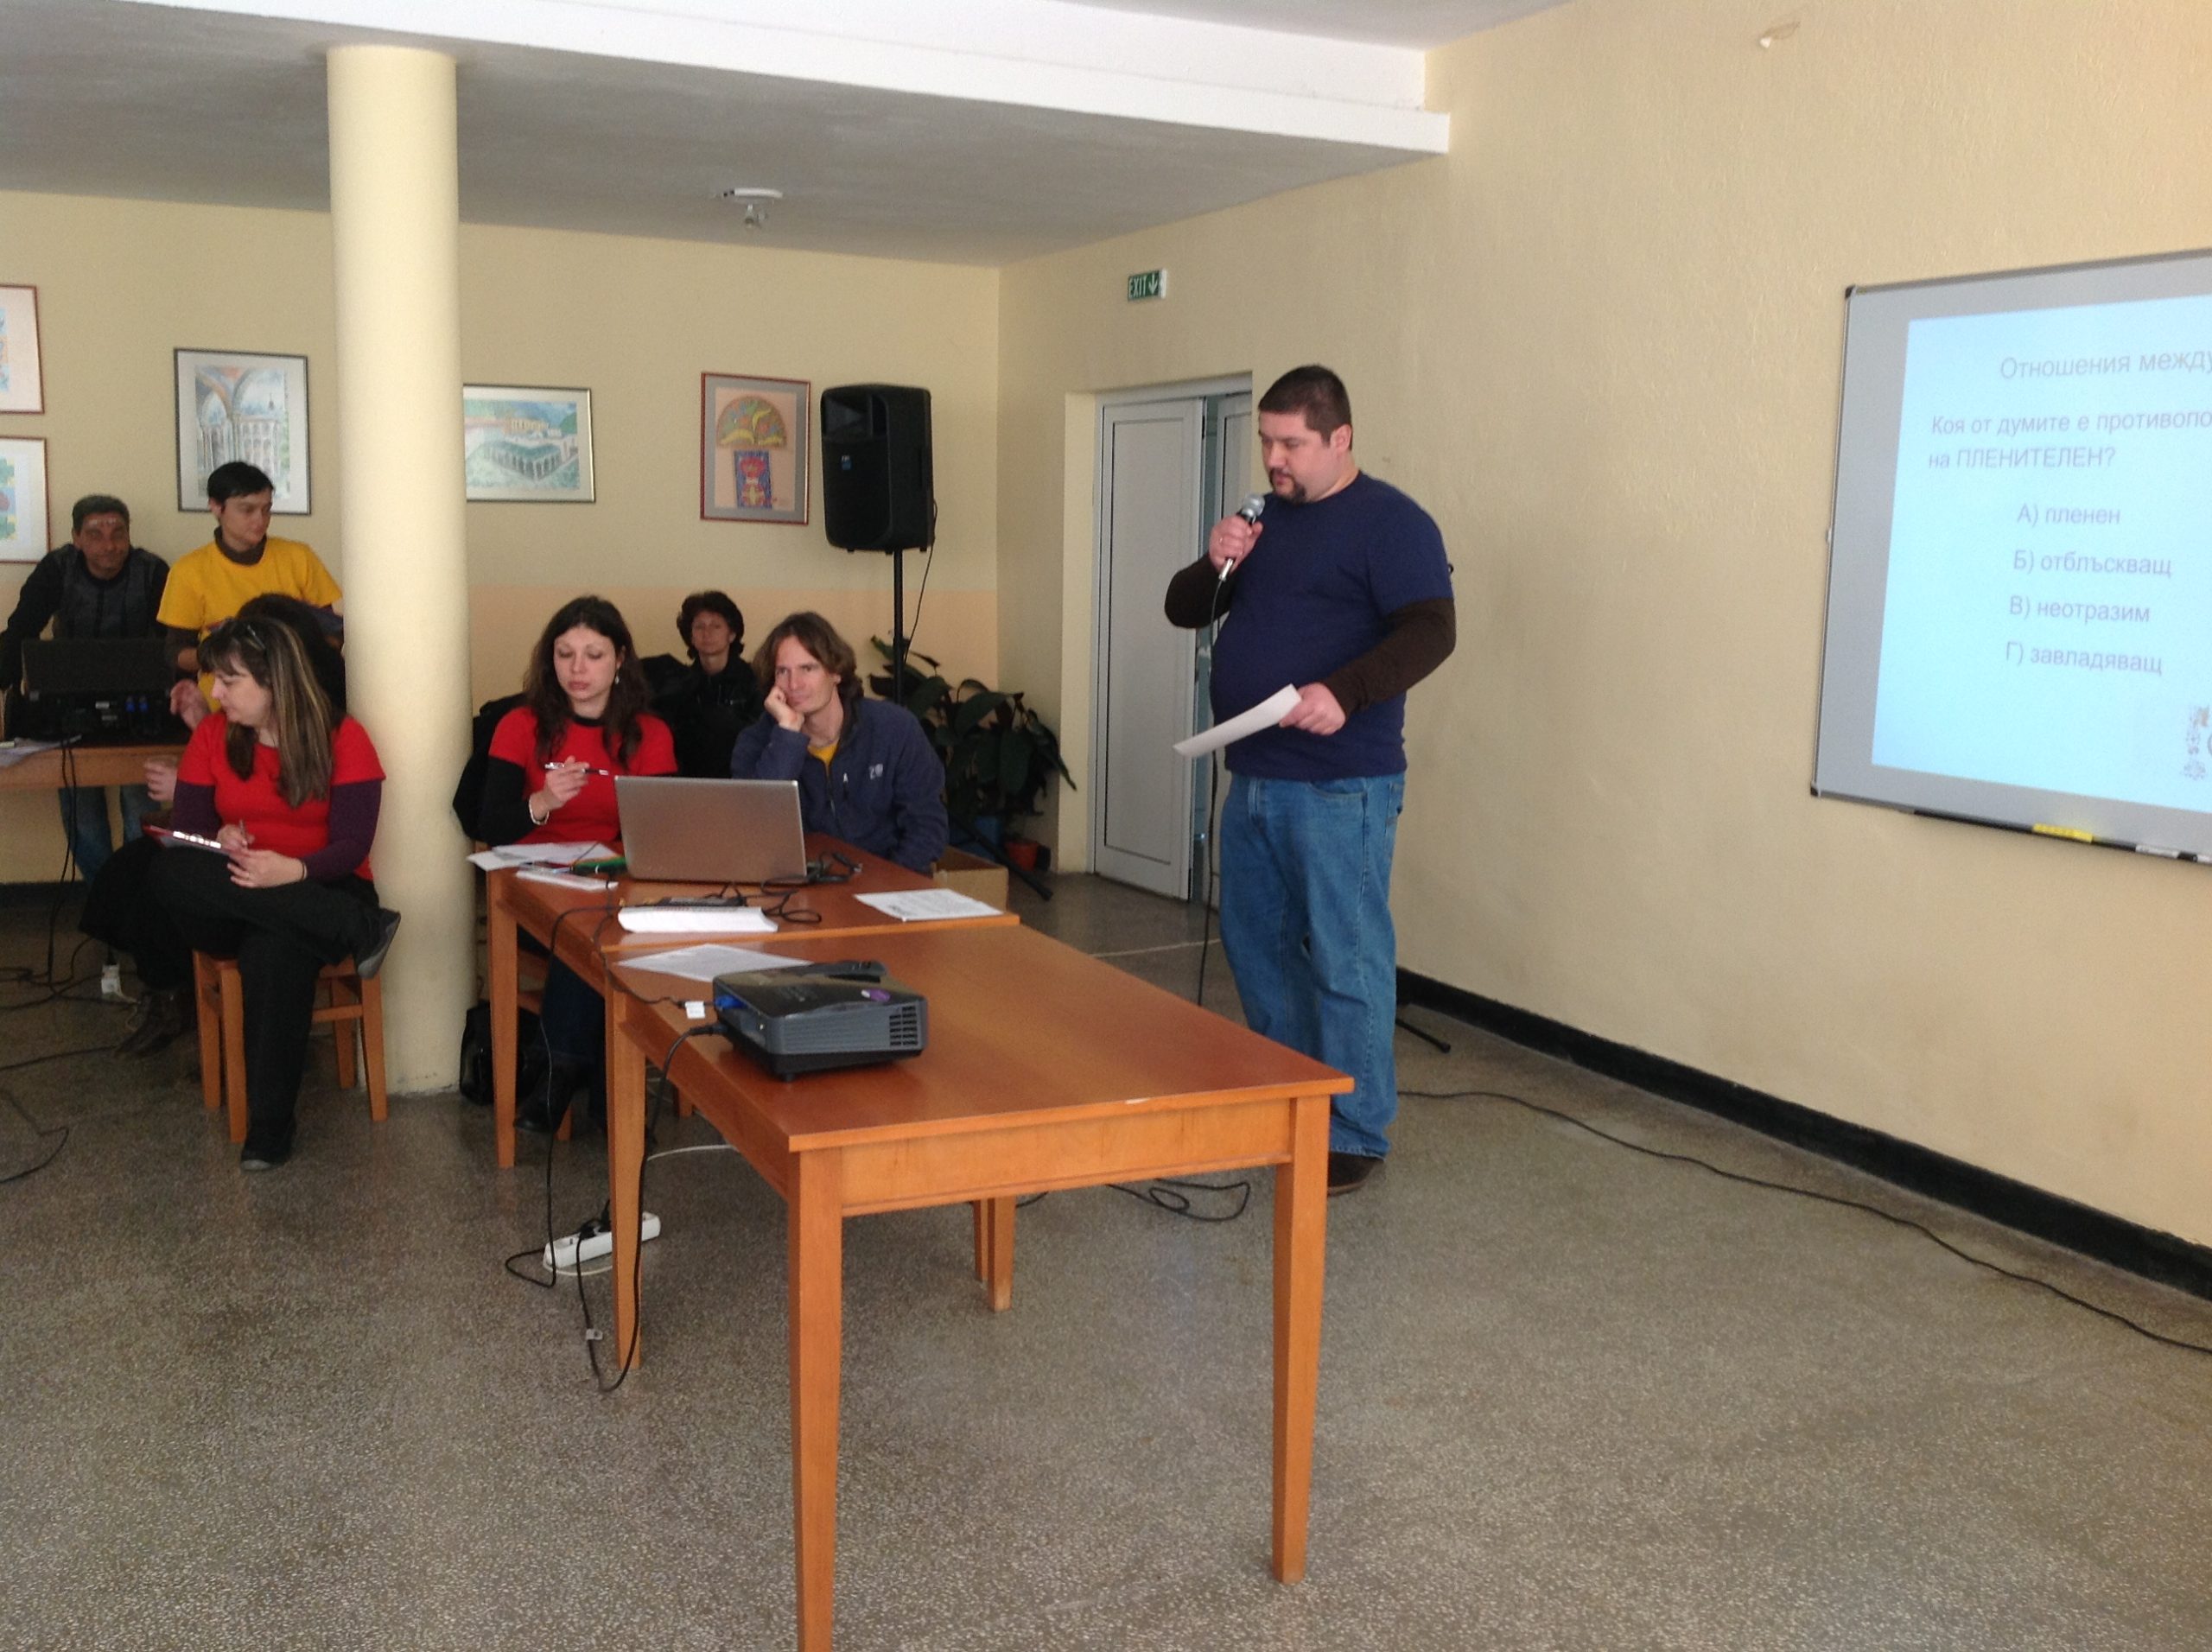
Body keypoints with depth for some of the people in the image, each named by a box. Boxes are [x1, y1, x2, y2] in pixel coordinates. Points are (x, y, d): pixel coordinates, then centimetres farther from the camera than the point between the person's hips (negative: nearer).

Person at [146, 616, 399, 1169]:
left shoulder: (342, 738, -4)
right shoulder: (211, 735, 6)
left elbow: (351, 847, -12)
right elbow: (186, 831, 3)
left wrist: (294, 871, -33)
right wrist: (220, 837, -21)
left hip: (319, 892, -4)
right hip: (229, 908, 4)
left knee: (275, 948, -39)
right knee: (169, 871, -32)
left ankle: (269, 1125, -31)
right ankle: (360, 931, -33)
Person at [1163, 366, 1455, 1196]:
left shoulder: (1390, 522, -7)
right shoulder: (1265, 521, 16)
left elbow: (1430, 631, -19)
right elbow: (1185, 610, 18)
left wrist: (1343, 692, -34)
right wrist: (1214, 565, -4)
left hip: (1340, 788, -8)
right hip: (1253, 779, 8)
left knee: (1345, 961, -4)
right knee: (1254, 943, 16)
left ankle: (1353, 1136, 6)